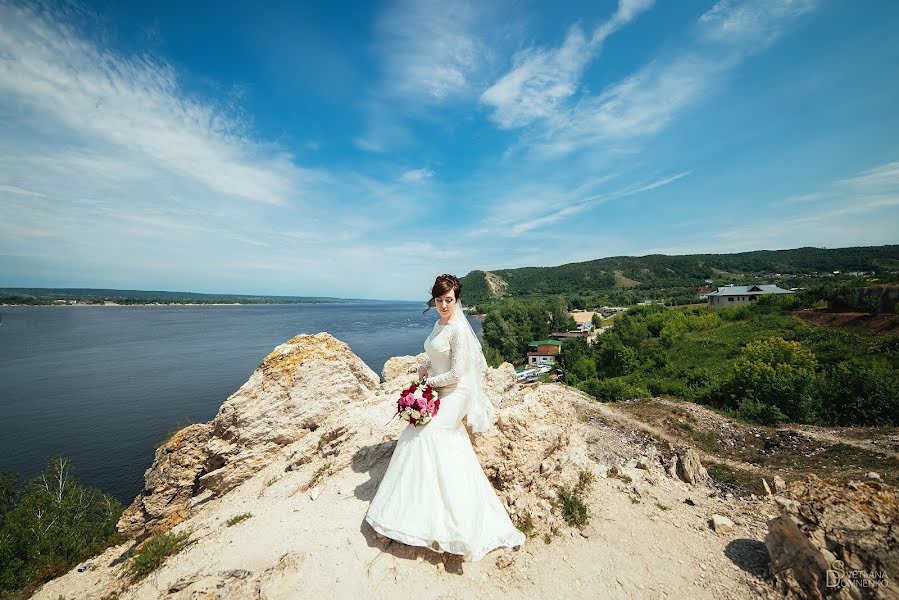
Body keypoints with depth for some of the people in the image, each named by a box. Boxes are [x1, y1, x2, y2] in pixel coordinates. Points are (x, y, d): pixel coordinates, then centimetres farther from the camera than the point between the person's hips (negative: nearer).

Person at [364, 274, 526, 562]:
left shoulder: (458, 329, -21)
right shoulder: (439, 324, 6)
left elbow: (457, 373, -22)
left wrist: (429, 382, -10)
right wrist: (424, 368, 2)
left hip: (454, 395, -8)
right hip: (439, 393, 8)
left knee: (426, 437, -6)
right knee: (451, 449, 15)